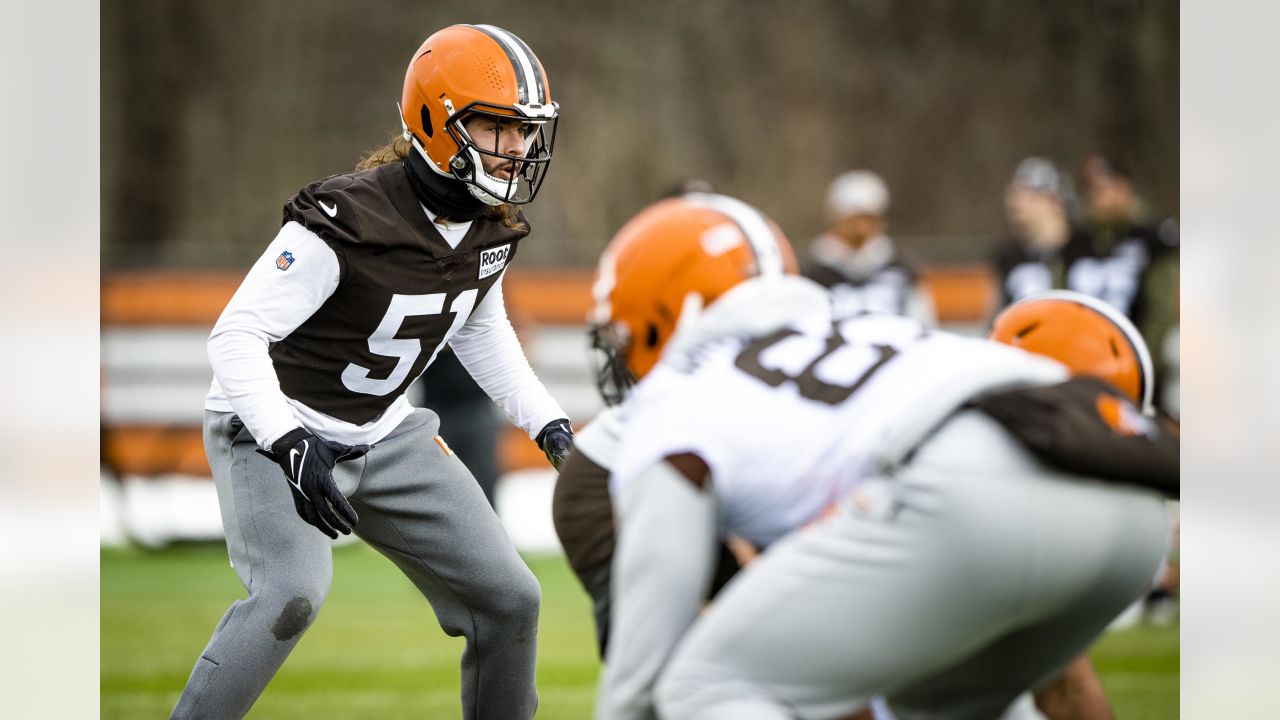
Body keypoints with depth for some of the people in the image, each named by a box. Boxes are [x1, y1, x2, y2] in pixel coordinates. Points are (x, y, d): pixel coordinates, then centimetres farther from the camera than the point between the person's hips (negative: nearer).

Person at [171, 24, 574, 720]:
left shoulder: (491, 226, -3)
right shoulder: (348, 221, -28)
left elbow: (481, 330, 18)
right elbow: (237, 336, -27)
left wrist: (549, 425, 10)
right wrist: (291, 448, -39)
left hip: (385, 437, 8)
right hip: (271, 432, -8)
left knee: (508, 600, 4)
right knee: (291, 596, -31)